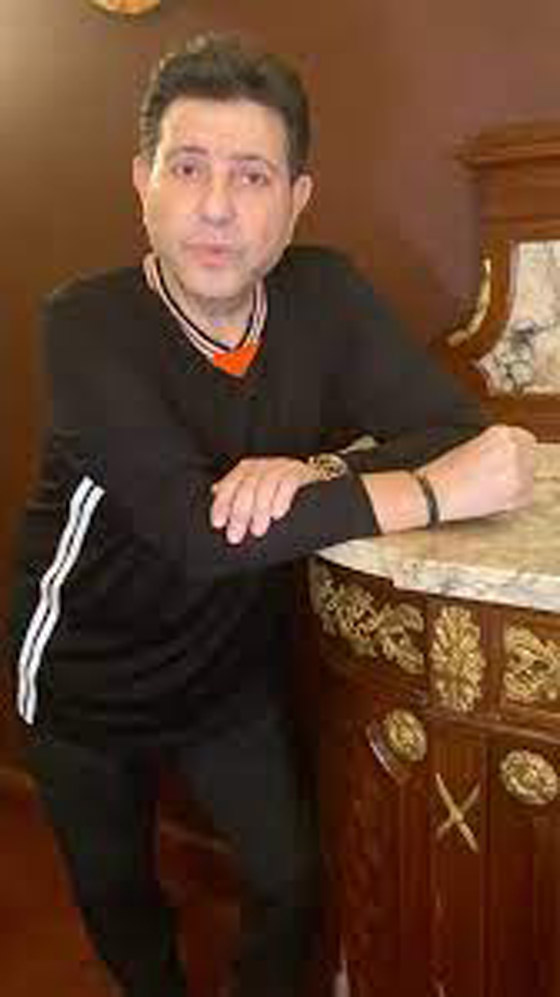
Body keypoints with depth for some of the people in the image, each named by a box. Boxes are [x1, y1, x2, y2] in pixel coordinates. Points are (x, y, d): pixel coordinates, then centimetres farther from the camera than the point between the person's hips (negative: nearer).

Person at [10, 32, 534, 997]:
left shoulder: (326, 295, -12)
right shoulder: (88, 323, -25)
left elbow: (461, 433, -16)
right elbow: (196, 532, -36)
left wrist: (312, 473, -35)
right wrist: (434, 493, -36)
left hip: (238, 672, 2)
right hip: (87, 684, -1)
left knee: (292, 884, 14)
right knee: (113, 896, 22)